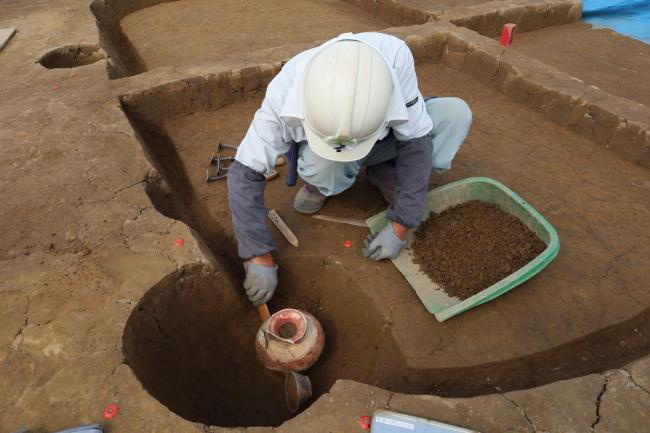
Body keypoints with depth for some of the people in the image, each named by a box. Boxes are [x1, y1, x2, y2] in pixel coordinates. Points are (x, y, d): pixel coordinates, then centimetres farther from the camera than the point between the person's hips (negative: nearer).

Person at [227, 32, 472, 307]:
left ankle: (384, 171, 0)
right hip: (324, 155, -1)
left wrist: (399, 226, -28)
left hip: (382, 141, 2)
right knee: (324, 165, -38)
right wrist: (260, 257, -30)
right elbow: (245, 173, -29)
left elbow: (416, 141, -27)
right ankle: (322, 183, -1)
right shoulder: (284, 92, -36)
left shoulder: (395, 56, -36)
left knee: (456, 113, -21)